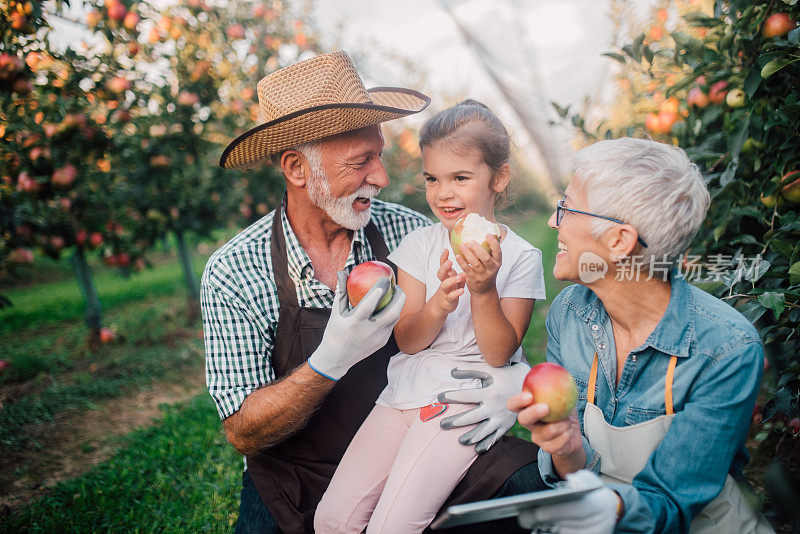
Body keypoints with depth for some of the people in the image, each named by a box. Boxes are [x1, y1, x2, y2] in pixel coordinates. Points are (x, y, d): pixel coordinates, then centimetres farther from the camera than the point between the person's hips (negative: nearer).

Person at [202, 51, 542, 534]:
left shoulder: (408, 233, -6)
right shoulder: (231, 275, -11)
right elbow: (244, 434, -12)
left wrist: (516, 377, -18)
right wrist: (331, 361, -29)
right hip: (300, 473, -2)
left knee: (540, 481, -19)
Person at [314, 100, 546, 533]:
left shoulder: (520, 256, -2)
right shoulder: (417, 244, 6)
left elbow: (498, 356, -6)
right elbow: (407, 340, 0)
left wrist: (484, 290, -21)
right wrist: (441, 302, -21)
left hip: (465, 403, -3)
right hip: (403, 394, 4)